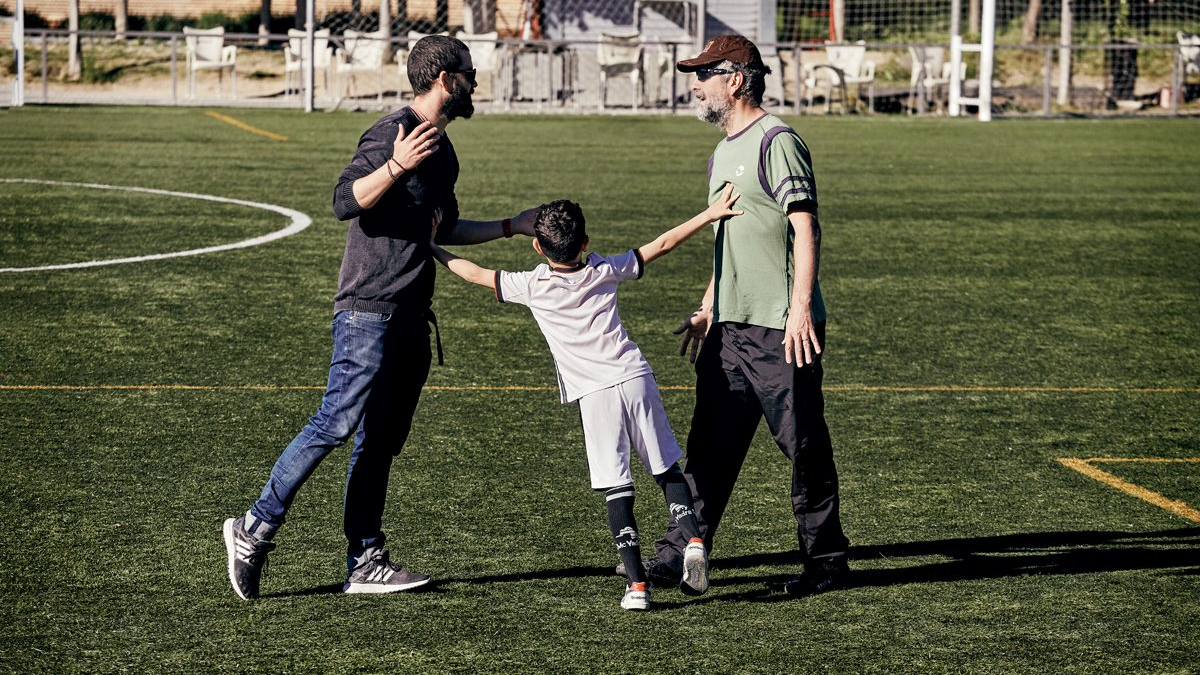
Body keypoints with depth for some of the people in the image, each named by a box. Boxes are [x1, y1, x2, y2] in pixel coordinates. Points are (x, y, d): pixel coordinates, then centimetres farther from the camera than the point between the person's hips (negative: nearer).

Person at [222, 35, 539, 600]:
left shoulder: (442, 150, 19)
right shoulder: (393, 132, -11)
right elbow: (345, 203, -21)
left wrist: (512, 227, 32)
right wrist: (396, 166, -32)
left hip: (412, 315, 9)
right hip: (369, 309, -9)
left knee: (381, 442, 8)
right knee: (339, 422, -14)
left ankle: (364, 564, 9)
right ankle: (256, 528, -7)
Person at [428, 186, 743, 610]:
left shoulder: (531, 286, 1)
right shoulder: (605, 271, 8)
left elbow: (476, 275, 12)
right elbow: (660, 245, 13)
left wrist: (432, 250, 26)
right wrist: (710, 215, 20)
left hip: (595, 395, -2)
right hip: (636, 376, 2)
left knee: (616, 488, -3)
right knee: (666, 468, 14)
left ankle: (636, 582, -9)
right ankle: (692, 538, -8)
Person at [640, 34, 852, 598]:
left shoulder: (776, 142, -10)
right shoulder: (722, 154, 19)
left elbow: (805, 229, -17)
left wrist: (800, 307, -24)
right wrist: (708, 308, 27)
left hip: (780, 331, -9)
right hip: (729, 328, 9)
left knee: (804, 447, -2)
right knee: (710, 444, 8)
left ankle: (826, 561, 6)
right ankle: (679, 552, 10)